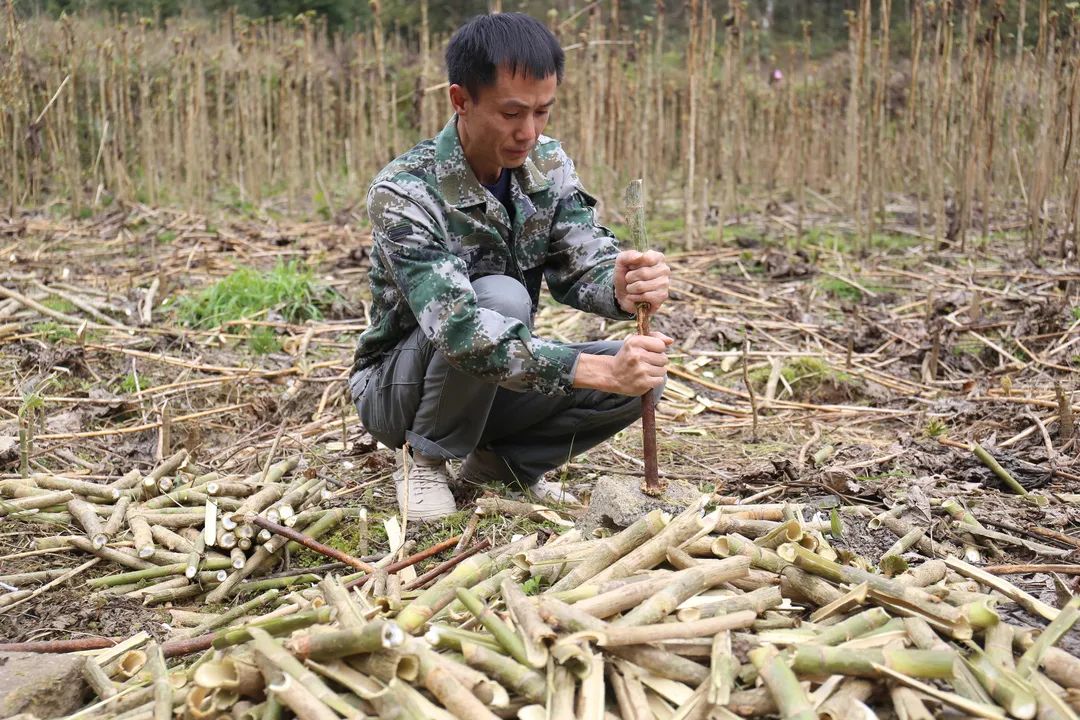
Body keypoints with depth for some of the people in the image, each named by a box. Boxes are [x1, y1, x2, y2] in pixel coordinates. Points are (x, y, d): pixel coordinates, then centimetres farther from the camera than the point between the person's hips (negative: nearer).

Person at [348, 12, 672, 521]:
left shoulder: (547, 165, -7)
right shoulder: (403, 193, -28)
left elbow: (582, 263, -13)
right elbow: (459, 327, -38)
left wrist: (623, 288, -39)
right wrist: (600, 371, -46)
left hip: (499, 382, 6)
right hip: (397, 390, -6)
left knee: (640, 374, -15)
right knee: (501, 297, -33)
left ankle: (501, 461, 6)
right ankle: (425, 461, -10)